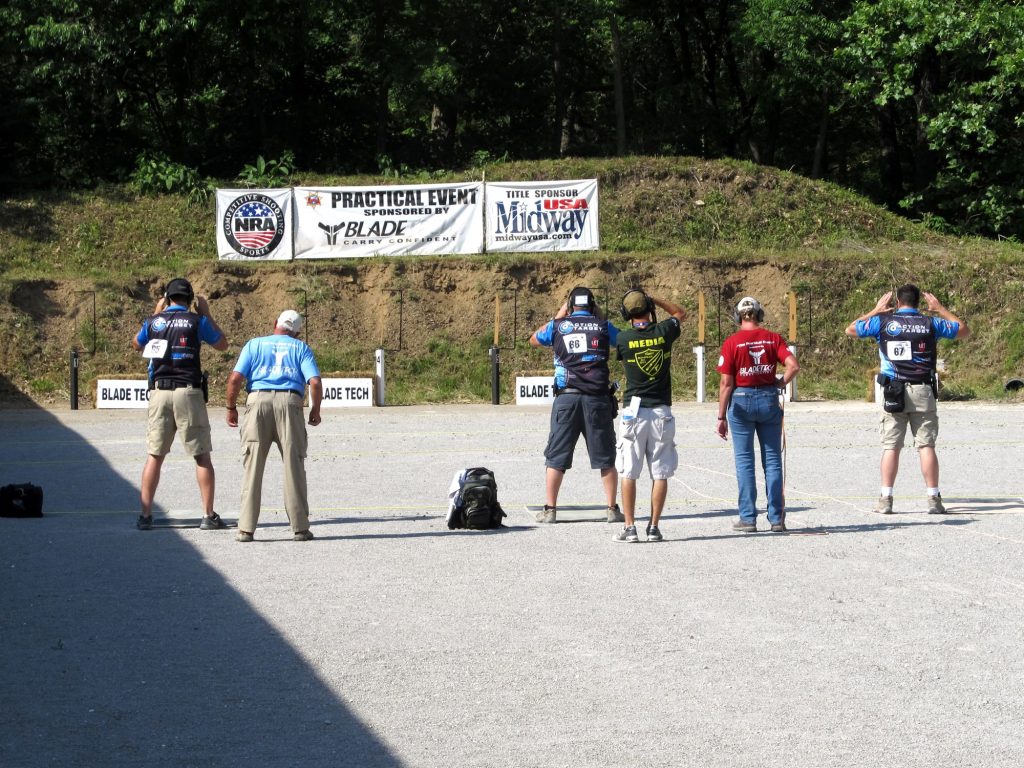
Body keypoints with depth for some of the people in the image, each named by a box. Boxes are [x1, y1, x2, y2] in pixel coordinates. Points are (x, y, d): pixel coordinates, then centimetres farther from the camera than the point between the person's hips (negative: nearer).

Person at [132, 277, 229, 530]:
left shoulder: (154, 321, 7)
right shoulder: (197, 321, -1)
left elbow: (136, 344, 27)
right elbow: (222, 344, 15)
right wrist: (207, 314, 19)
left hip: (159, 392, 2)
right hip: (188, 392, -2)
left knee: (154, 456, 7)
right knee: (202, 456, 3)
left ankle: (145, 515, 3)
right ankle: (209, 515, 1)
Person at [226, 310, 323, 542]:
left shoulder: (255, 344, 17)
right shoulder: (301, 348, 16)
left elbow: (235, 378, 4)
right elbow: (315, 382, 1)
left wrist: (231, 407, 14)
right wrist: (315, 410, 14)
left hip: (258, 400, 0)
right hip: (289, 401, 0)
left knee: (253, 468, 2)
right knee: (294, 467, 4)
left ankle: (246, 529, -1)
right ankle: (300, 527, 4)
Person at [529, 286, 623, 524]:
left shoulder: (558, 326, 6)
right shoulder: (603, 326, 5)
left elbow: (534, 339, 25)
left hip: (566, 398, 0)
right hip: (597, 398, 0)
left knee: (556, 457, 5)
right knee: (605, 458, 7)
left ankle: (550, 509, 3)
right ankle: (613, 509, 8)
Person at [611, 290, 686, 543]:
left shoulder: (623, 338, -6)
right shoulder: (664, 331, -3)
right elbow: (680, 313, 18)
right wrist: (654, 300, 15)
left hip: (633, 410, -1)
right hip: (661, 411, 1)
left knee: (628, 473, 4)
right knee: (660, 473, 5)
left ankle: (629, 527, 0)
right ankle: (654, 527, 3)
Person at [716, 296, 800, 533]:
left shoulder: (731, 343, -6)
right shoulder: (773, 339, 1)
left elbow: (726, 383, -7)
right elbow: (794, 366, -11)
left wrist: (722, 417, -3)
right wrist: (778, 385, 5)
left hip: (741, 400, -2)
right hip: (769, 399, 2)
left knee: (744, 461, 4)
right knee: (772, 460, 8)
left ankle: (748, 519, 3)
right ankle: (776, 518, 8)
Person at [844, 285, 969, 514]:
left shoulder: (883, 321, 2)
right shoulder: (930, 323, 4)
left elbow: (850, 330, 16)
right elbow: (964, 330, 18)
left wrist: (875, 310, 22)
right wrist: (941, 310, 26)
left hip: (893, 392, 0)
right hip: (922, 392, 0)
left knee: (890, 446, 1)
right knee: (926, 446, 1)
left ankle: (885, 499, -2)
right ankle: (933, 499, -1)